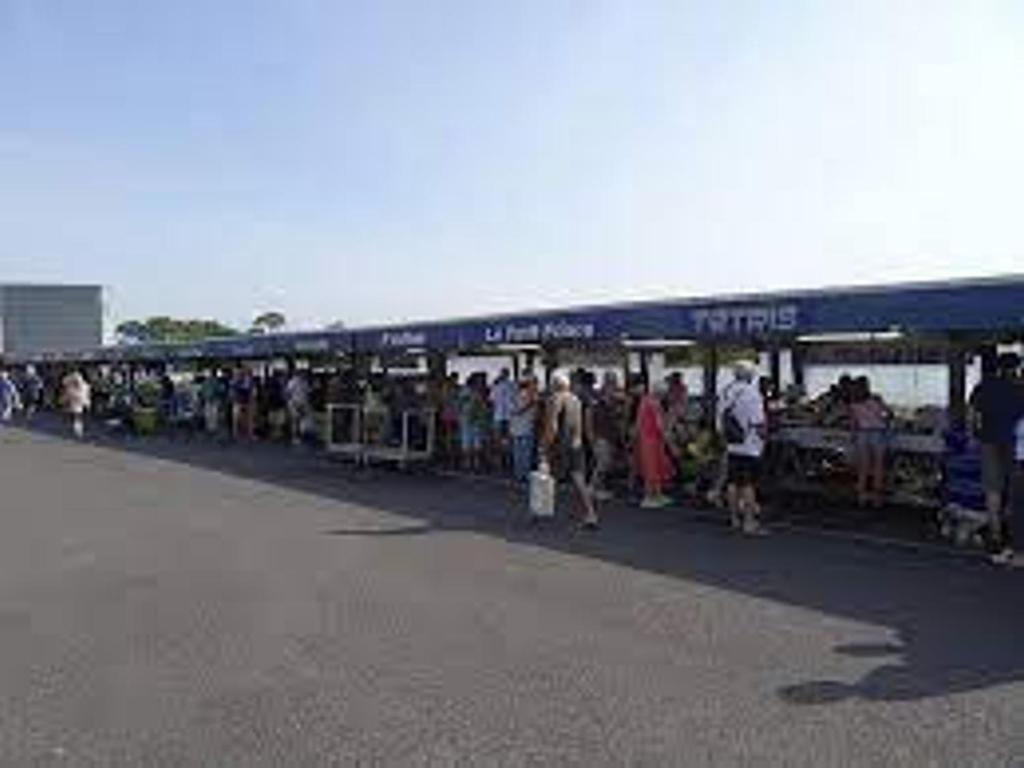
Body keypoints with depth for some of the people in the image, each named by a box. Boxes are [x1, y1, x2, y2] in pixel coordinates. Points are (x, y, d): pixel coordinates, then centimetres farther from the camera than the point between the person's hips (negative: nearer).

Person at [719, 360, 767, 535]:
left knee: (733, 482, 12)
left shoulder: (726, 393, 7)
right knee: (748, 484, -4)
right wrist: (761, 440, 1)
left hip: (732, 446, 7)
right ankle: (749, 521, -2)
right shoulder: (751, 393, -14)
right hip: (749, 447, -7)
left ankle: (735, 517, 21)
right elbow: (757, 422, -14)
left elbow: (721, 421, 13)